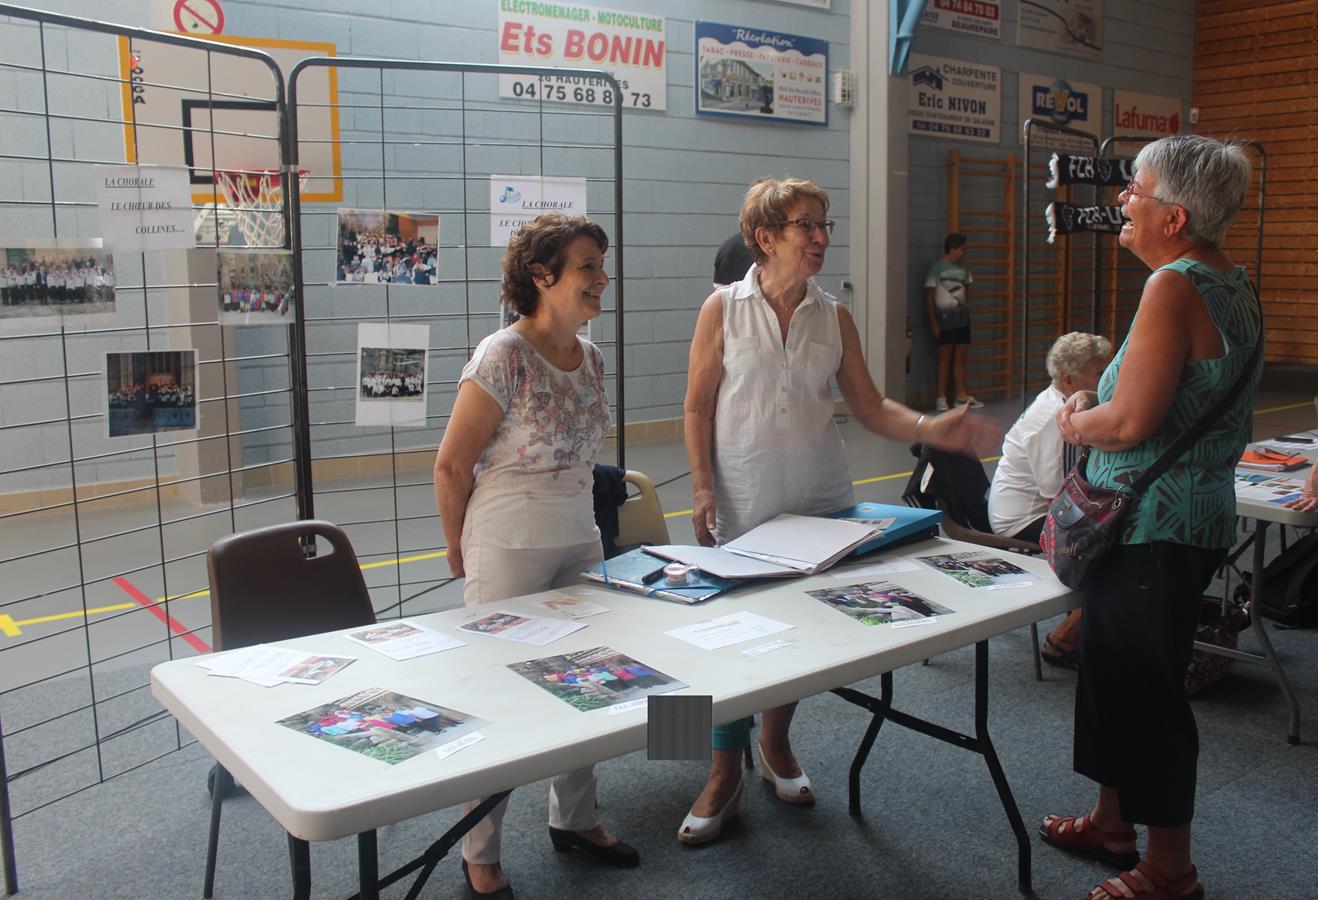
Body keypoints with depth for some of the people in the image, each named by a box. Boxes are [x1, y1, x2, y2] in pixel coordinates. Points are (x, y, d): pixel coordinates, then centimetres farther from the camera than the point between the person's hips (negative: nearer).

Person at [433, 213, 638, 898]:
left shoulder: (590, 358, 5)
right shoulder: (503, 359, -18)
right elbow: (451, 467, -13)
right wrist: (462, 553, -2)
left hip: (581, 540, 7)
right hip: (509, 552, -7)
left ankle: (574, 820, 37)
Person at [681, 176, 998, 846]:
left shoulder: (834, 316, 4)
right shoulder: (723, 309, -5)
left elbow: (869, 407, 4)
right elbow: (698, 407, -3)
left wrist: (932, 428, -12)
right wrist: (702, 488, -10)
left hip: (819, 498, 3)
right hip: (744, 499, -3)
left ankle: (776, 742, 36)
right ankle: (726, 772, 19)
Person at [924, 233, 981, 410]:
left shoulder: (963, 268, 9)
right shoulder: (936, 268, -8)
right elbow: (929, 297, -8)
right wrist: (933, 323, -11)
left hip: (962, 318, 5)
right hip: (944, 319, -5)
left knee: (960, 357, 8)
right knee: (945, 357, -1)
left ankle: (961, 396, 15)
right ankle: (941, 397, 6)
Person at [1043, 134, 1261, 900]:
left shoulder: (1174, 287, -20)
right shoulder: (1236, 284, 10)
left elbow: (1131, 421, -25)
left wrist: (1076, 422, -5)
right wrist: (1094, 406, 9)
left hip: (1155, 530, -10)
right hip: (1198, 515, 10)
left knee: (1144, 689, 3)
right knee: (1115, 667, 21)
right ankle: (1113, 822, 38)